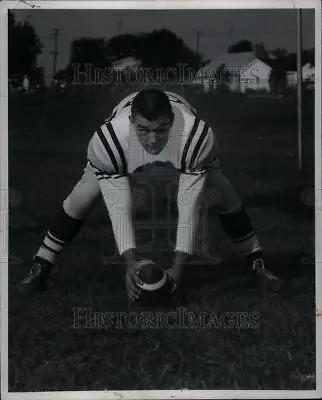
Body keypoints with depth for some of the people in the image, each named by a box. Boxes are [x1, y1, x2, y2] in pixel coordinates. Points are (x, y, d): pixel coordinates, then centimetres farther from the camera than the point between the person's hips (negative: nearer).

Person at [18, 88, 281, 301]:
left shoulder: (199, 135, -44)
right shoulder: (107, 140, -43)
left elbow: (189, 207, -37)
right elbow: (118, 208, -35)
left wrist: (180, 265, -38)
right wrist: (130, 262, -42)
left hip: (184, 136, 0)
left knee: (226, 198, -10)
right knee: (80, 199, -12)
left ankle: (258, 265, 14)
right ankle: (40, 270, 7)